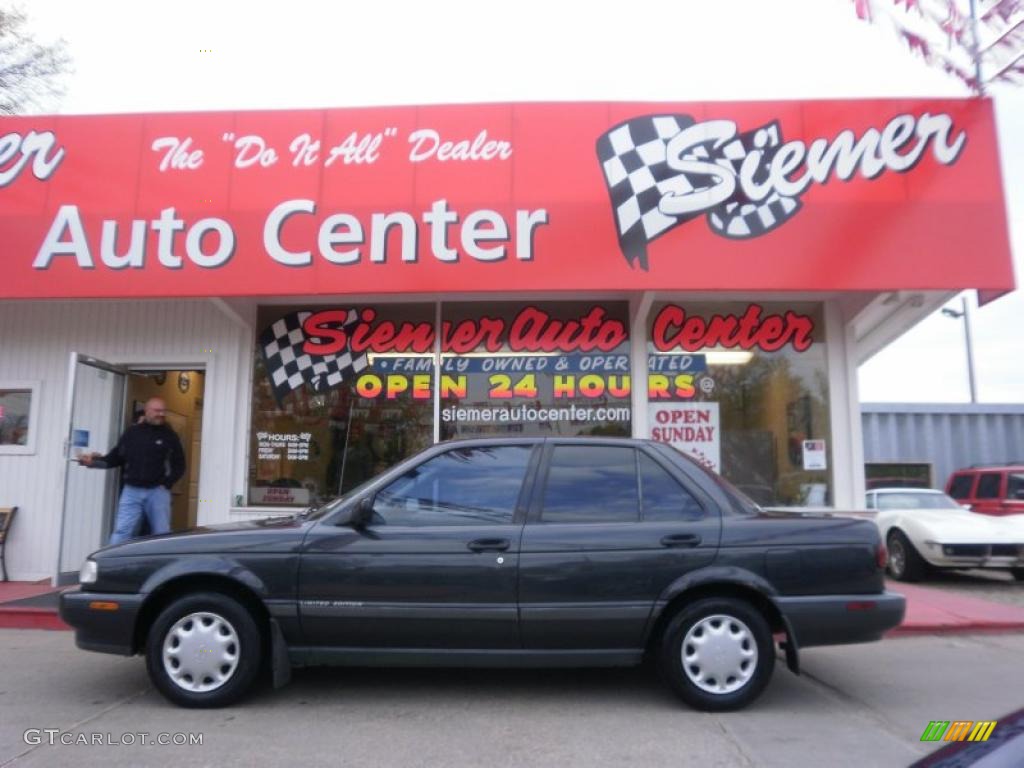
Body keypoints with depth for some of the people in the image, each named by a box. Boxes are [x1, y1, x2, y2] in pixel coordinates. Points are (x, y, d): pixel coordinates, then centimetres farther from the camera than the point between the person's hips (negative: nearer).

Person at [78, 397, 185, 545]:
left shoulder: (169, 435, 3)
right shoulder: (132, 432, 7)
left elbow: (179, 465, 6)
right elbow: (115, 457, 12)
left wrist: (166, 484, -4)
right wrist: (94, 461, -2)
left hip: (157, 492, -1)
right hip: (131, 491, 1)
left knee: (162, 536, 6)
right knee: (121, 533, -2)